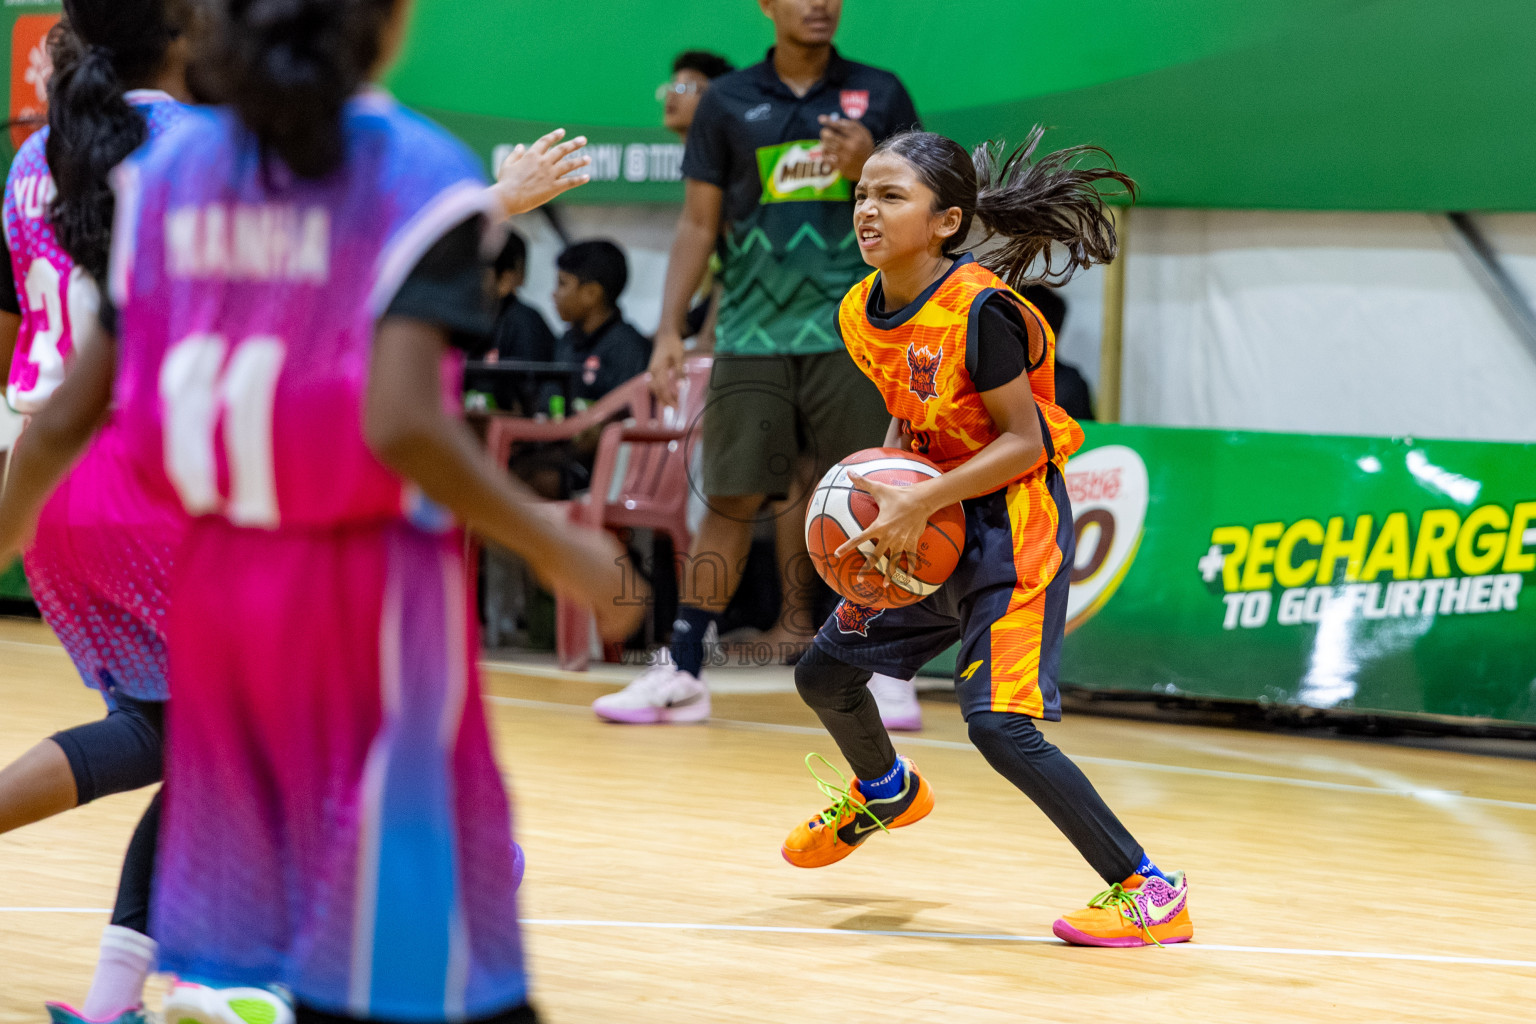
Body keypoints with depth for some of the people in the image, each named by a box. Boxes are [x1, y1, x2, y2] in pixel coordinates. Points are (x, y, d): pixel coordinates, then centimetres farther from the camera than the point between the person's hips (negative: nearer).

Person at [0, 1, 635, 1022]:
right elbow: (400, 422, -22)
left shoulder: (170, 166, 5)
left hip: (217, 581, 5)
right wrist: (559, 551, -11)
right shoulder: (417, 171, -11)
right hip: (371, 589, -5)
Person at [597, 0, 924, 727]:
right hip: (751, 335, 0)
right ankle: (682, 673, 6)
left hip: (854, 333, 0)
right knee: (730, 499, 0)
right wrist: (669, 330, 1)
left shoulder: (880, 95, 6)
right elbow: (698, 225, 9)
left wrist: (869, 171, -12)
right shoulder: (728, 102, 7)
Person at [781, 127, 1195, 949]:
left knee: (1000, 727, -20)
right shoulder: (861, 312, 1)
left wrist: (920, 503, -27)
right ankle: (887, 791, 53)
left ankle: (1148, 890, -11)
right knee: (824, 672, 20)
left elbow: (1024, 441, -21)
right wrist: (880, 494, 0)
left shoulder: (977, 310, -24)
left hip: (1011, 526, -9)